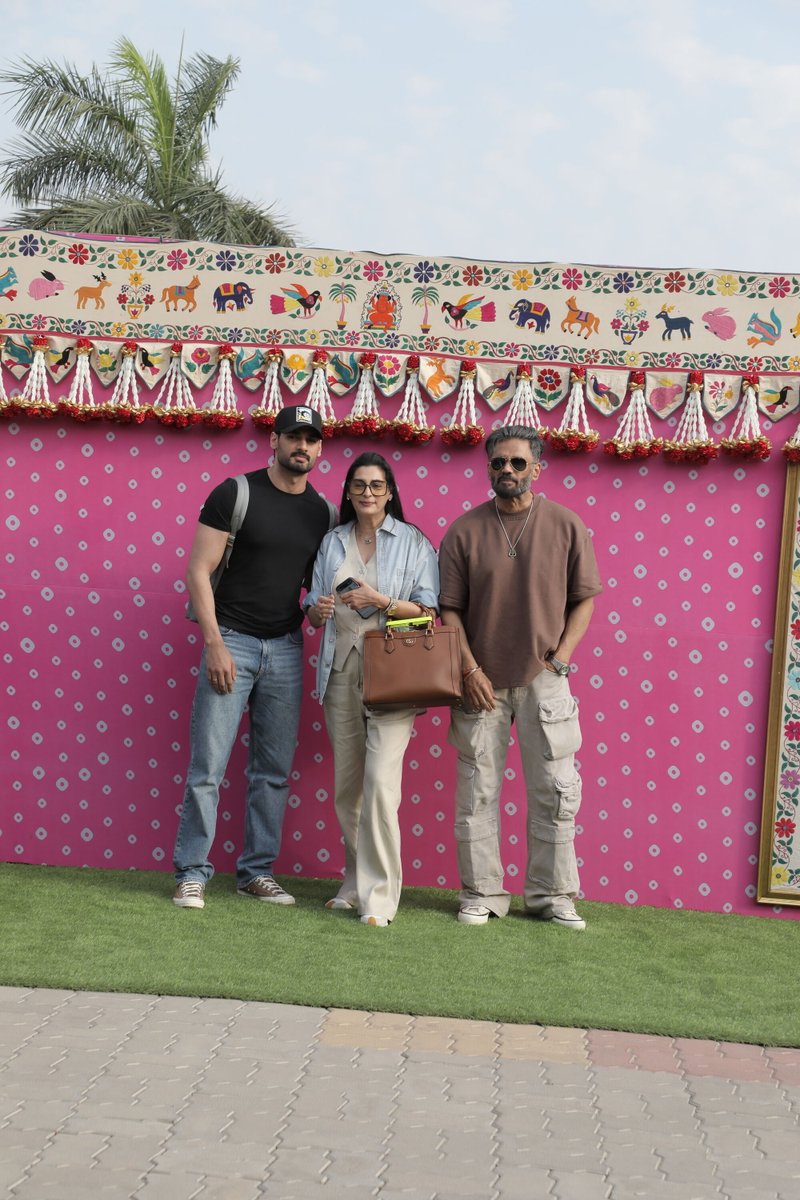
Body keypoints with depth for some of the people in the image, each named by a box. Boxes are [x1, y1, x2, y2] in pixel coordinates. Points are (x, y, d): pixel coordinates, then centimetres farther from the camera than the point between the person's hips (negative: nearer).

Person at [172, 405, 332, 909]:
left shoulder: (322, 512, 8)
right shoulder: (236, 493, -6)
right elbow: (199, 571, -8)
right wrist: (215, 645, -14)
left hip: (286, 647, 5)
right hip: (232, 640, -4)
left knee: (274, 769, 8)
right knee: (209, 766, -4)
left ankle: (258, 871, 19)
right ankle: (192, 874, 6)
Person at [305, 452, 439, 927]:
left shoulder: (412, 541, 2)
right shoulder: (333, 542, 14)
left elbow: (428, 609, -2)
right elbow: (313, 610, 16)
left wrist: (380, 601, -15)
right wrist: (319, 609, -7)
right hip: (341, 670, 5)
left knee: (380, 782, -15)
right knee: (347, 785, 9)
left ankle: (379, 896, -11)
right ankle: (356, 883, 22)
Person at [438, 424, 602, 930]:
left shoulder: (566, 526, 0)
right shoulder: (465, 530, 0)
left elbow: (584, 599, 5)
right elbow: (450, 608, 0)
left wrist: (561, 656, -6)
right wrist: (470, 670, -8)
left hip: (543, 679, 0)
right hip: (482, 681, 0)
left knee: (555, 789, 3)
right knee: (477, 791, 4)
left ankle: (551, 893, 14)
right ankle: (483, 893, 14)